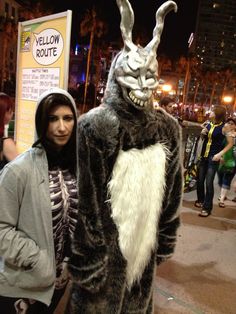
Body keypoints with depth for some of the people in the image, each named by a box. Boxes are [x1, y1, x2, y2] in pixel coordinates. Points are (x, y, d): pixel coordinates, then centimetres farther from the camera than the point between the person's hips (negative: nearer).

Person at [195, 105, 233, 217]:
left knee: (209, 183, -6)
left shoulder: (223, 127, -10)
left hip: (213, 158, -6)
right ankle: (200, 200, 33)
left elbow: (230, 143, -9)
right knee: (200, 180, 12)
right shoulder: (208, 125, 6)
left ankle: (207, 208, 4)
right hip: (203, 156, 6)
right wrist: (203, 133, -1)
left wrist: (220, 154, -18)